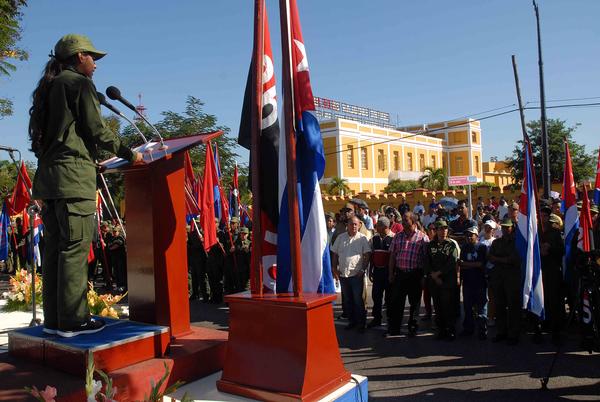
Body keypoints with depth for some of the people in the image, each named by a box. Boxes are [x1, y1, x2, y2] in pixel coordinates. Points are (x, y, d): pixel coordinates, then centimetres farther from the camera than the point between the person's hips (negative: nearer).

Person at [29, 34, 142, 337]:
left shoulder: (49, 87, 24)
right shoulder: (80, 84, -2)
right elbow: (97, 131, -8)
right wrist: (129, 154, 2)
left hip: (48, 174, 9)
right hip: (73, 175, -9)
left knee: (56, 248, 8)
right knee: (76, 247, -8)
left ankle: (54, 318, 12)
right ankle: (73, 320, -6)